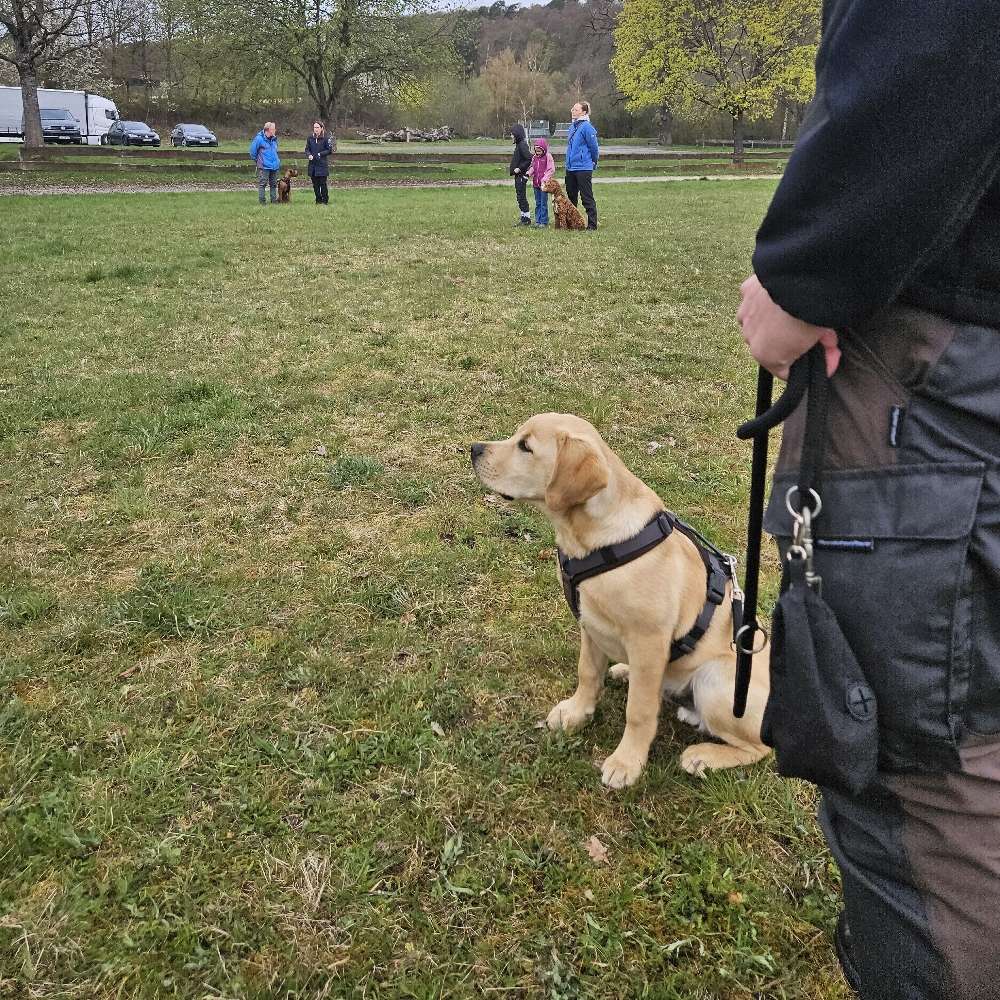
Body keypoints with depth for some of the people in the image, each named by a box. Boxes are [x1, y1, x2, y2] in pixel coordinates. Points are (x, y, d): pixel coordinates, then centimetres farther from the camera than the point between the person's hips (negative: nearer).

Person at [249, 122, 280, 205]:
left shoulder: (274, 139, 10)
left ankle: (274, 201, 17)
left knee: (274, 184, 10)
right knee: (262, 184, -5)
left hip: (275, 166, 7)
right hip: (264, 167, -7)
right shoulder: (259, 138, -10)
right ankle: (262, 201, -2)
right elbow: (253, 150, -5)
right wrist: (257, 161, 2)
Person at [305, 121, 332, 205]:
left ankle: (325, 200, 6)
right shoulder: (310, 138, 9)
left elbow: (330, 150, -4)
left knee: (323, 183, -4)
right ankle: (318, 200, 15)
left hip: (322, 164, -4)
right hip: (312, 164, 4)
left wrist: (320, 154, -12)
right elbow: (307, 149, 16)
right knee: (315, 184, 7)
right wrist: (309, 155, -5)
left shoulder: (326, 138, -4)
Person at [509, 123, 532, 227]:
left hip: (521, 176, -10)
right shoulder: (519, 144, 14)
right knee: (520, 197, 13)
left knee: (521, 197, -6)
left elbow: (529, 159, -24)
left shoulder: (522, 145, -16)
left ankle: (527, 219, -1)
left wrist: (520, 168, -20)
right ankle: (523, 217, 20)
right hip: (518, 176, 10)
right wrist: (514, 169, 12)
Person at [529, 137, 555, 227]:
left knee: (544, 203, -3)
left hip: (544, 184, -6)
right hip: (536, 183, 6)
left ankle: (544, 221, 1)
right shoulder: (534, 157, 10)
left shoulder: (548, 157, -8)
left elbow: (551, 170, -10)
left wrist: (544, 179, -17)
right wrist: (529, 173, -1)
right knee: (538, 203, 12)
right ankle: (537, 220, 17)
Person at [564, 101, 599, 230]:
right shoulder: (573, 126, 12)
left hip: (583, 168, -8)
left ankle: (592, 225, 1)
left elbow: (594, 147, -10)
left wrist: (593, 162, 3)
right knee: (571, 196, 15)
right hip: (570, 168, 9)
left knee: (587, 198, -4)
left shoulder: (587, 127, -13)